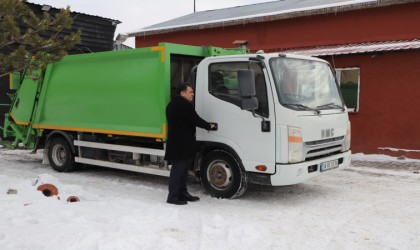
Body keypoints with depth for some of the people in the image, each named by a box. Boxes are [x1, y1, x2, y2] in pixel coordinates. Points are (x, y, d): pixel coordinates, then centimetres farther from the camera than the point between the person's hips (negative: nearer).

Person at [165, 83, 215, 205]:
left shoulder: (173, 104, 17)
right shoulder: (184, 105, -16)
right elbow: (195, 120, -14)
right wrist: (209, 126, 1)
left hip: (175, 143, 10)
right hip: (182, 145, -10)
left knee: (181, 169, 16)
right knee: (178, 170, -5)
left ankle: (182, 193, 24)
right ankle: (173, 196, 0)